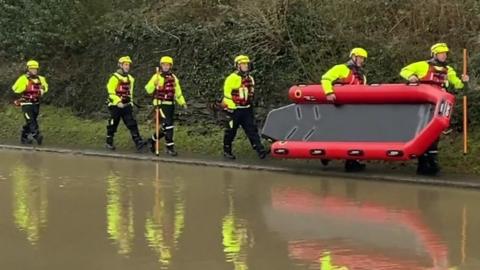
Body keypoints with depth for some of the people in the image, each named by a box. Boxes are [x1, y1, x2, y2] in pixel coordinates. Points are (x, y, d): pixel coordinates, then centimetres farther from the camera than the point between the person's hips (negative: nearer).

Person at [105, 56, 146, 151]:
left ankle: (138, 142, -14)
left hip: (126, 105, 6)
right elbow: (111, 91, -15)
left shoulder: (130, 78, 15)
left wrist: (131, 102, 21)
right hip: (116, 105, -5)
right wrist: (118, 102, -22)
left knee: (132, 123, -6)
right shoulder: (115, 77, -9)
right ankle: (109, 143, 19)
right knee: (113, 125, 4)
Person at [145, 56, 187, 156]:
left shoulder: (173, 77, 14)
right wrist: (154, 83, -30)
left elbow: (177, 91, 19)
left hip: (171, 105, 7)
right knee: (168, 125, -14)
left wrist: (182, 102, 9)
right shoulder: (157, 77, -5)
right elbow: (149, 90, -12)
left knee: (166, 127, 12)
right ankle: (170, 147, -8)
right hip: (161, 104, -7)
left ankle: (153, 139, 32)